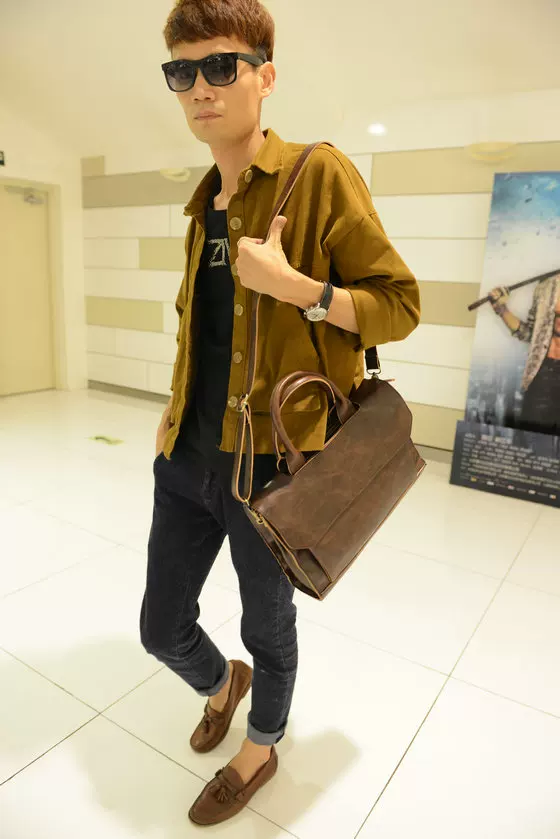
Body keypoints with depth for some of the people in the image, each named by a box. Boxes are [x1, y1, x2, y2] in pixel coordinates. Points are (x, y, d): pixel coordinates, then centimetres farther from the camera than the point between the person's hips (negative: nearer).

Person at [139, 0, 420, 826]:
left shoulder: (319, 175, -9)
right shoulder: (203, 205, 11)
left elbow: (400, 304, -10)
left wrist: (290, 284, -23)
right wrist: (172, 411, 14)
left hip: (271, 465, -6)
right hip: (187, 459, 6)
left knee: (267, 625, 17)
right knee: (163, 627, 19)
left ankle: (262, 748, 49)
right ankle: (221, 684, 54)